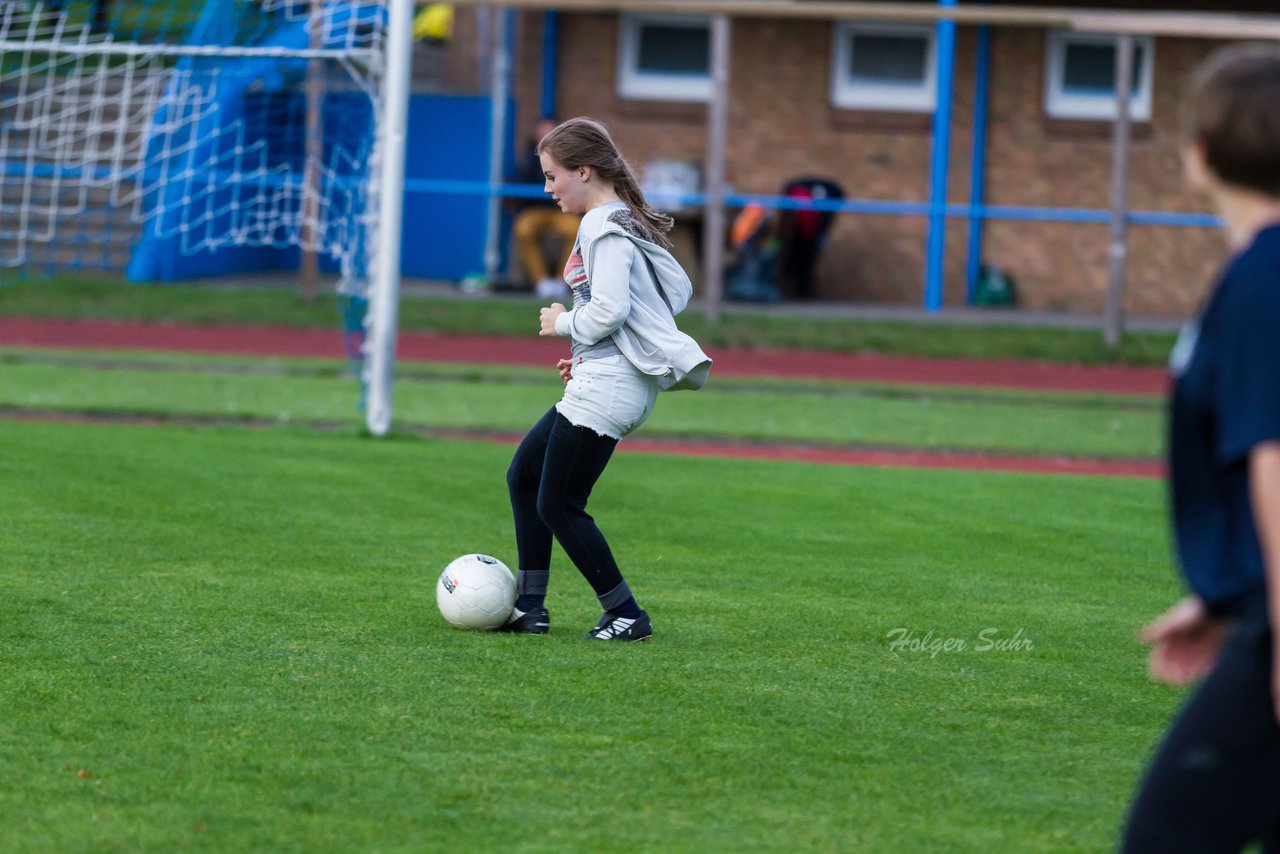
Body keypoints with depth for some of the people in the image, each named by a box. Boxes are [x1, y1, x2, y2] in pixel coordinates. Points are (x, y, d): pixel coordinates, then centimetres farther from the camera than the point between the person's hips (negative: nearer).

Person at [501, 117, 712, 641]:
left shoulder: (607, 229, -14)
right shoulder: (622, 222, 16)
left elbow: (609, 309, -25)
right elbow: (677, 291, 20)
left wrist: (564, 324, -5)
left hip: (608, 385, -11)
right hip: (601, 381, 11)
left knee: (557, 505, -5)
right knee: (524, 475, 16)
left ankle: (625, 615, 1)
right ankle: (530, 606, 18)